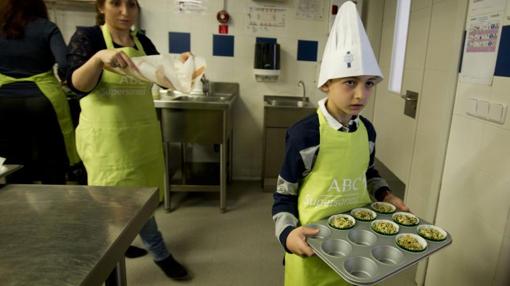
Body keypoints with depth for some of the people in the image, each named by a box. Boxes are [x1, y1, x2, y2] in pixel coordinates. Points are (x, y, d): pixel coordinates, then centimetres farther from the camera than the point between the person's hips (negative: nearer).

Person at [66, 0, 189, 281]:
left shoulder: (143, 42, 9)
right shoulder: (87, 36, -6)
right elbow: (78, 85, -17)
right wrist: (100, 57, -34)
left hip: (142, 131, 6)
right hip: (107, 135, -5)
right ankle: (160, 254, 15)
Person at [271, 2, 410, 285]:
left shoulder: (367, 130, -3)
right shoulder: (304, 134, -20)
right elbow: (284, 196, -12)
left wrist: (384, 194, 1)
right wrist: (287, 233, -26)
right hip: (313, 246, -5)